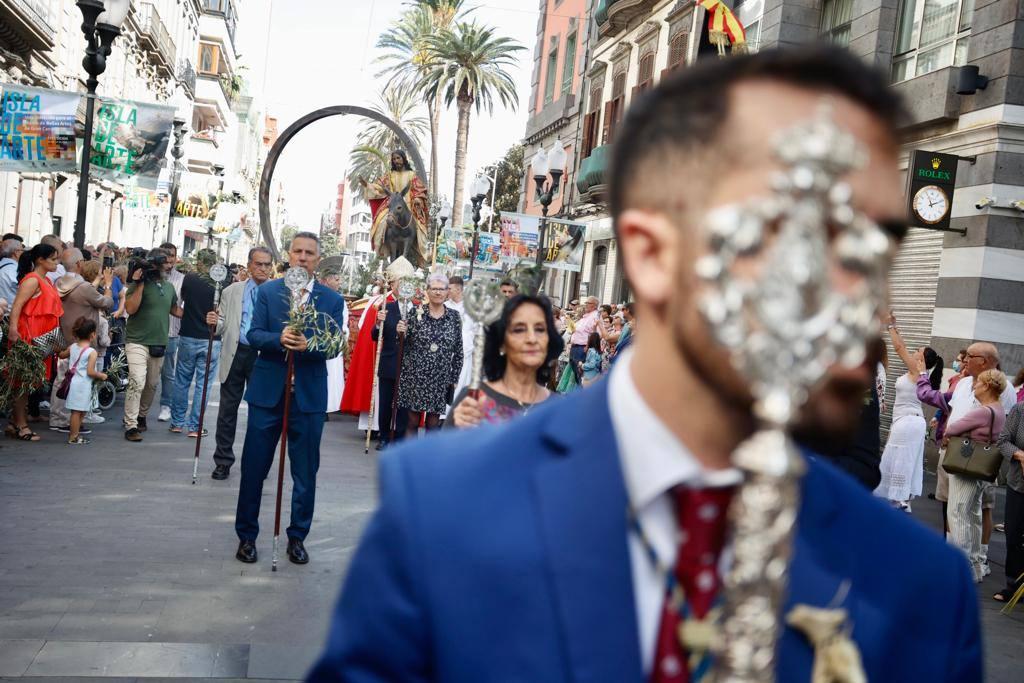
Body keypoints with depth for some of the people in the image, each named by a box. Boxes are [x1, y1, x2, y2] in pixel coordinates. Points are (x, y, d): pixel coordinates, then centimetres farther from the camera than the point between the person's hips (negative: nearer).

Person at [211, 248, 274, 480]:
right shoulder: (232, 292, 9)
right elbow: (223, 324, 9)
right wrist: (215, 323, -13)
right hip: (235, 354, 2)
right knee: (228, 409, 6)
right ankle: (223, 461, 16)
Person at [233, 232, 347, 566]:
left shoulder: (332, 299, 3)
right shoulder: (267, 291, 4)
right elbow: (254, 335, -4)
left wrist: (307, 345, -25)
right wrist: (279, 339, -24)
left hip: (309, 394, 0)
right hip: (268, 390, 0)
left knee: (306, 472, 8)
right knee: (254, 466, 6)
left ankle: (297, 537, 23)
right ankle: (246, 535, 21)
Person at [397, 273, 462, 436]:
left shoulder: (454, 317, 3)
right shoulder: (415, 313, -1)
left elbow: (458, 351, 7)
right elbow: (403, 345, 0)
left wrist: (455, 378, 6)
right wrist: (400, 332, -21)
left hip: (440, 379, 1)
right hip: (414, 376, -1)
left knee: (433, 422, 6)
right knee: (412, 421, 4)